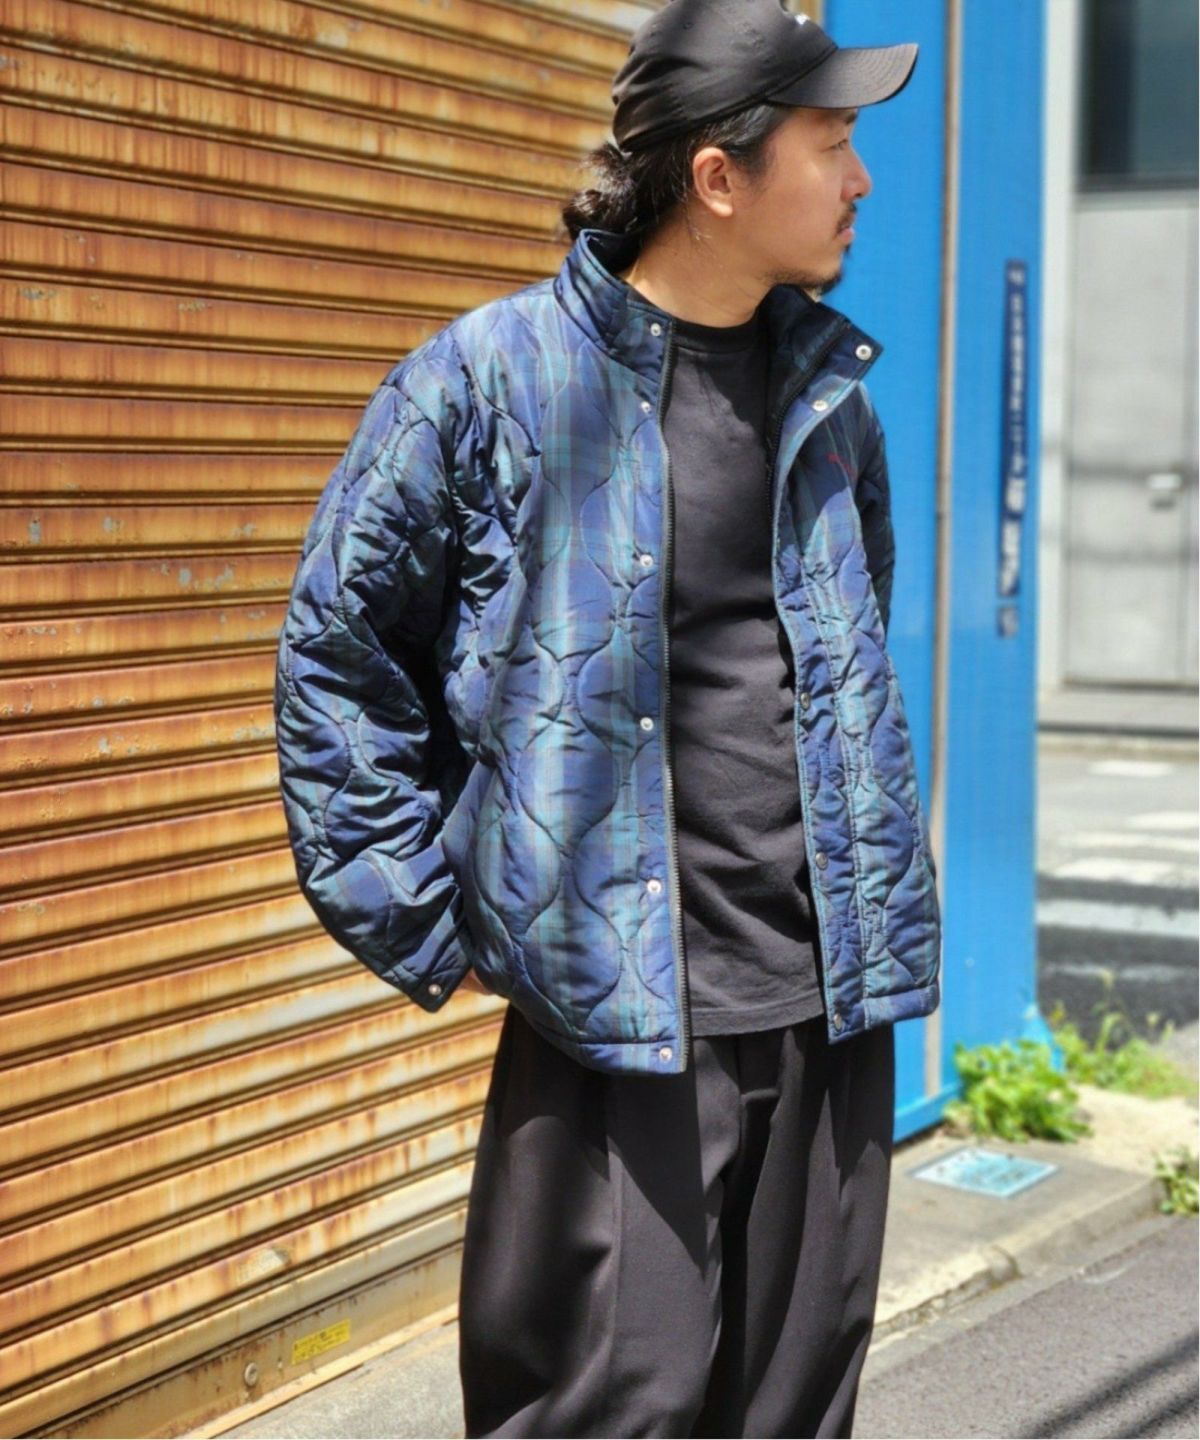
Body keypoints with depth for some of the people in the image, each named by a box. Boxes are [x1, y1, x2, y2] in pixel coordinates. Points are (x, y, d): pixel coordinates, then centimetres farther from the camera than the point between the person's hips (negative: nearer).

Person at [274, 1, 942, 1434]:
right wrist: (427, 931, -5)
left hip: (832, 1000, 6)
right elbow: (336, 655, -3)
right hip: (618, 1008, -6)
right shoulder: (491, 380, -8)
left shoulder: (829, 391, 10)